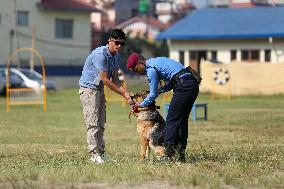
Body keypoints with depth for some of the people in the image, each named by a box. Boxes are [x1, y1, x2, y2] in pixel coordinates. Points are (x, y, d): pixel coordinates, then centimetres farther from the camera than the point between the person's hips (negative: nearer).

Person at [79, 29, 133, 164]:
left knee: (101, 124, 7)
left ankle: (101, 154, 9)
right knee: (93, 123, -13)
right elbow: (105, 80, -23)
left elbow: (114, 78, 9)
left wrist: (124, 92, -8)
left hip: (99, 90, 9)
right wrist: (124, 93, -18)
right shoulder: (100, 54, -23)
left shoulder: (116, 56, 6)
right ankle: (94, 154, -14)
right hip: (88, 89, -9)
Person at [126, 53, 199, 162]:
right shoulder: (156, 62, 24)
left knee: (171, 120, -5)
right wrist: (159, 91, 20)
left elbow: (153, 95, -2)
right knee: (182, 120, 13)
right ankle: (181, 155, 13)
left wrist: (140, 105, 12)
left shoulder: (151, 69, -6)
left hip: (184, 86, -10)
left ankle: (168, 155, -7)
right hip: (193, 84, 10)